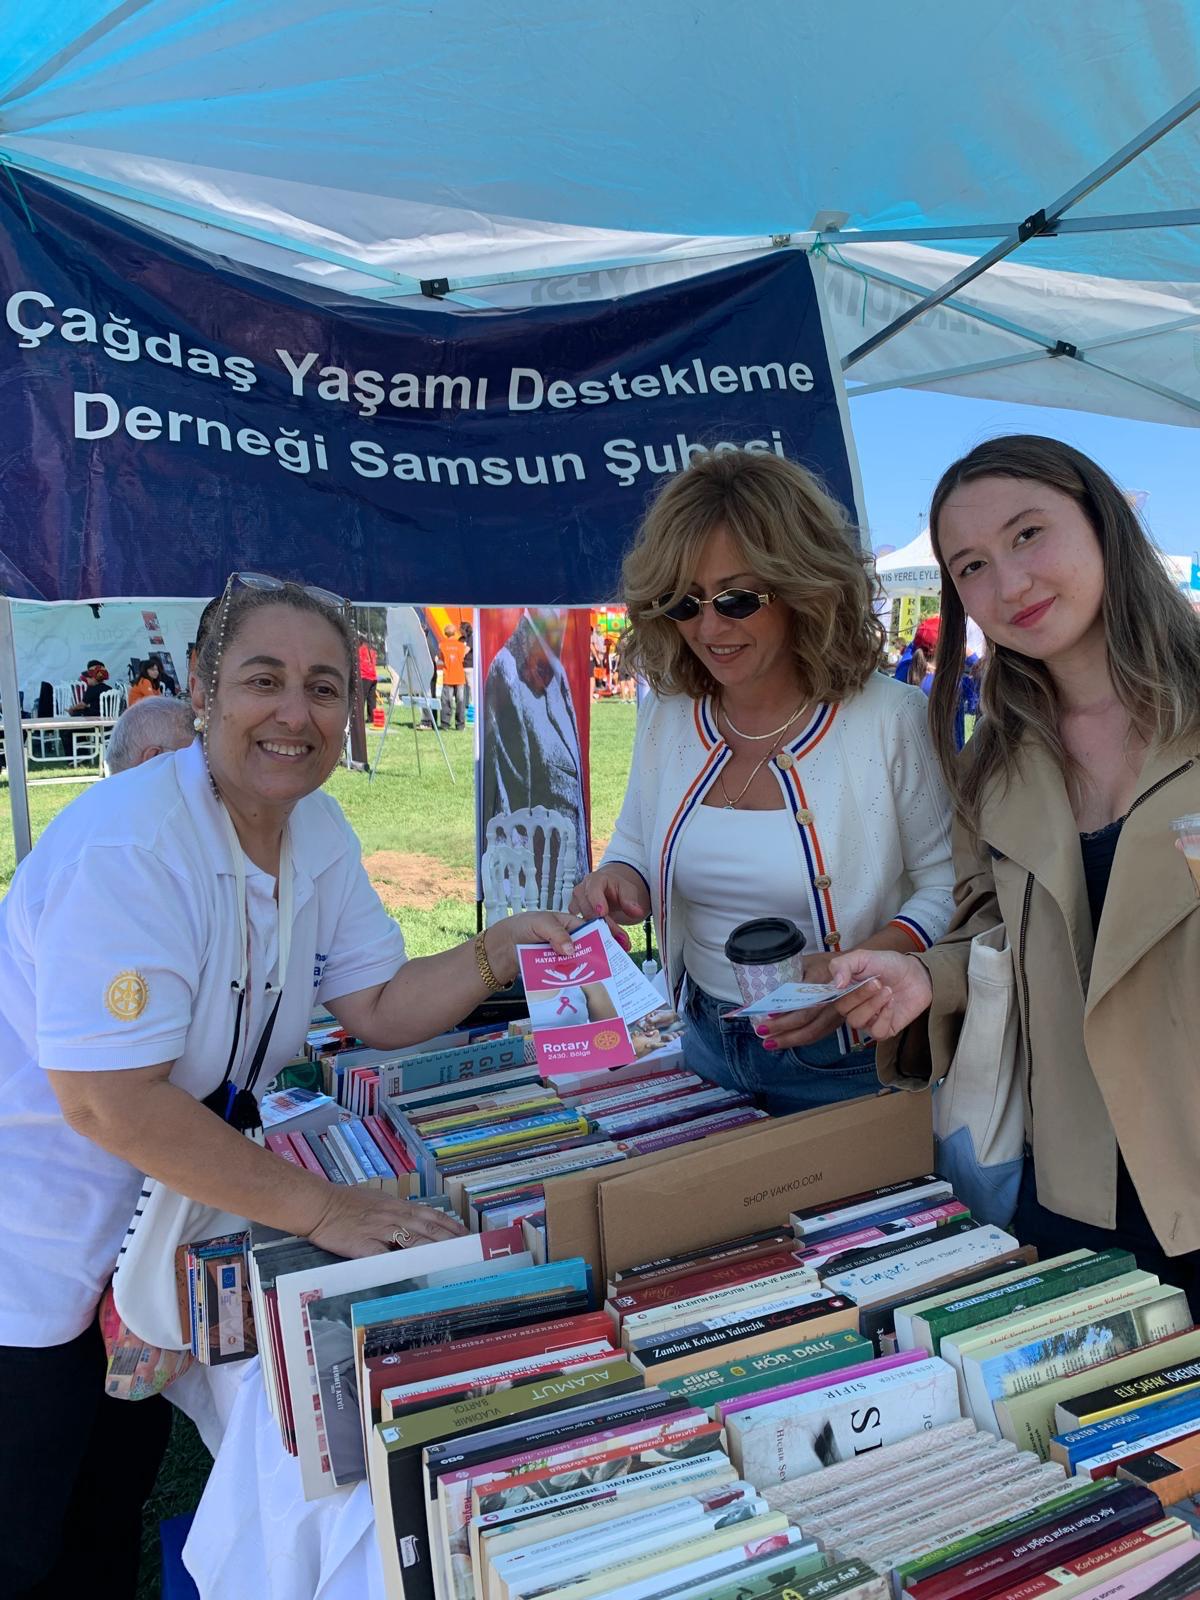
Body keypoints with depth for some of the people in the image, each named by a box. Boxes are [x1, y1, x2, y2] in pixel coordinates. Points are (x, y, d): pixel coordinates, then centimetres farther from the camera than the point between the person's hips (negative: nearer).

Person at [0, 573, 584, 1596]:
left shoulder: (317, 831, -3)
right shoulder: (127, 847, -29)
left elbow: (380, 1010, 1)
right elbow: (108, 1102, -31)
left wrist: (502, 948, -14)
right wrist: (320, 1208, -29)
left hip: (146, 1239, 7)